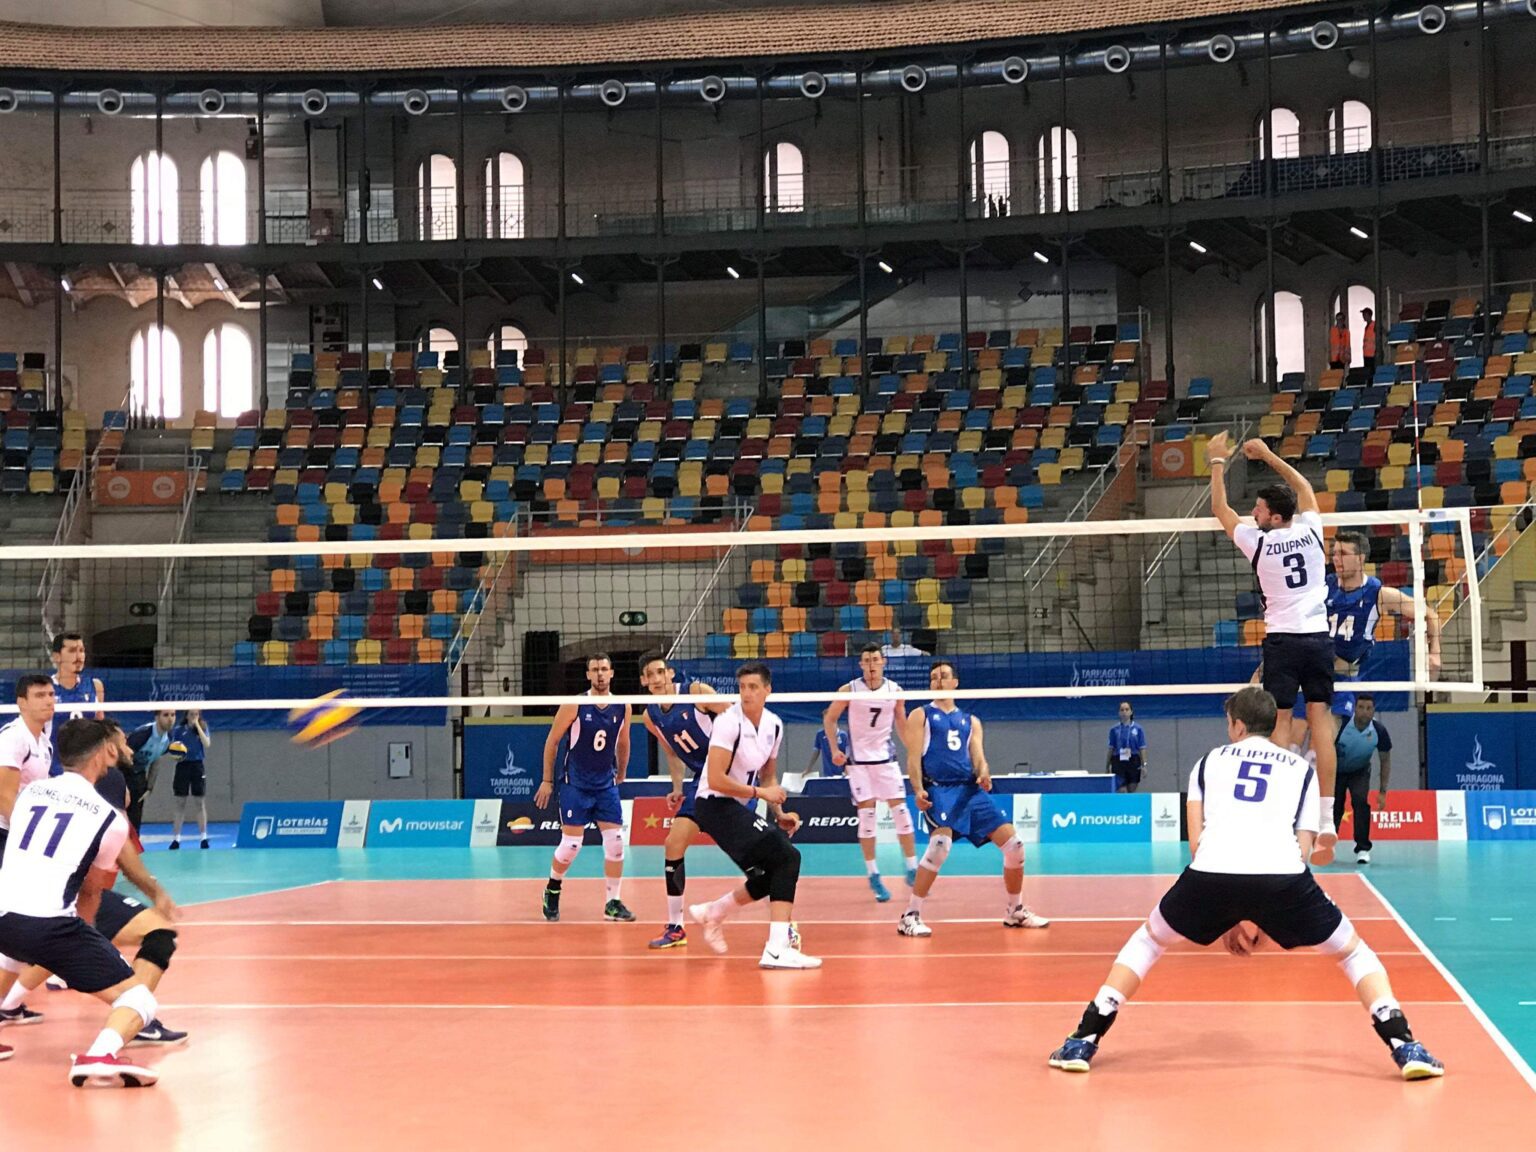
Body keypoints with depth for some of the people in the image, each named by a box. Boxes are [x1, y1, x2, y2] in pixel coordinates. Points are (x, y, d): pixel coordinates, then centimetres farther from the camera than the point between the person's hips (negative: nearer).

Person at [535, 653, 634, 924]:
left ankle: (613, 903, 7)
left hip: (606, 785, 4)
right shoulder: (575, 705, -11)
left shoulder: (622, 707, 0)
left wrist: (621, 776, 20)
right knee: (571, 845, -4)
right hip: (575, 786, -4)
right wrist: (547, 781, -3)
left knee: (616, 842, -3)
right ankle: (552, 891, 23)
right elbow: (552, 741, -4)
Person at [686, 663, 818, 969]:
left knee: (774, 873, 12)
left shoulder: (774, 725, 5)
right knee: (787, 857, -21)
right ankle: (777, 949, -25)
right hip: (714, 805, -9)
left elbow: (768, 776, 19)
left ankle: (712, 913, 33)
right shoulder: (729, 722, -18)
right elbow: (716, 780, -24)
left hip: (739, 808, 9)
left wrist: (779, 814, 6)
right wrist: (760, 792, -18)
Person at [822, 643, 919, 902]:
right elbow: (829, 719, 3)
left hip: (886, 758, 2)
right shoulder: (849, 690, -7)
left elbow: (901, 723, 11)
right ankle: (874, 877, 3)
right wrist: (835, 749, -7)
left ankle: (912, 871, 7)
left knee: (901, 812, -3)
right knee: (866, 815, -5)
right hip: (858, 759, -2)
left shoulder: (895, 690, -1)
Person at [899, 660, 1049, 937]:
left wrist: (984, 774, -11)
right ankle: (910, 916, -22)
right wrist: (918, 790, -15)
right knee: (941, 843, -31)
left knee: (1013, 843, -2)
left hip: (970, 789, 5)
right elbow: (913, 758, 2)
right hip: (938, 788, -5)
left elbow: (978, 758, 13)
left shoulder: (970, 721, 23)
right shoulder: (920, 715, 12)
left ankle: (1015, 911, 19)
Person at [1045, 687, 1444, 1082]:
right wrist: (1261, 919, 23)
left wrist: (1227, 919, 25)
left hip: (1210, 871, 1)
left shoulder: (1209, 761, 27)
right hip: (1283, 874, 0)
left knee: (1148, 939, 27)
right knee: (1353, 951, 22)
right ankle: (1405, 1047, 4)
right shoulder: (1301, 769, 28)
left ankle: (1084, 1041, 21)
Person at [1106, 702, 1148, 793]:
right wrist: (1107, 765, 9)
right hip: (1118, 762, 0)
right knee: (1121, 792, -9)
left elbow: (1142, 748, 0)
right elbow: (1111, 749, 9)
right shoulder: (1114, 730, 4)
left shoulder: (1138, 729, 1)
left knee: (1131, 792, 6)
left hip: (1133, 762, 0)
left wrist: (1144, 765, -6)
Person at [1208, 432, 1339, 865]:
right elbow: (1305, 488, 24)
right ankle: (1327, 821, -4)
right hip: (1319, 636, 3)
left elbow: (1220, 510, 12)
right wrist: (1269, 456, 30)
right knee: (1320, 721, -1)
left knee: (1281, 723, 0)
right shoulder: (1310, 530, 3)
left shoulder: (1257, 542, -4)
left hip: (1282, 639, -3)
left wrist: (1217, 462, 22)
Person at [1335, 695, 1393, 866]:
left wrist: (1383, 792, -10)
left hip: (1359, 772, 1)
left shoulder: (1379, 731, -22)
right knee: (1334, 806, -6)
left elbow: (1385, 761, -8)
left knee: (1361, 800, -23)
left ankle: (1362, 848, -13)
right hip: (1336, 770, -1)